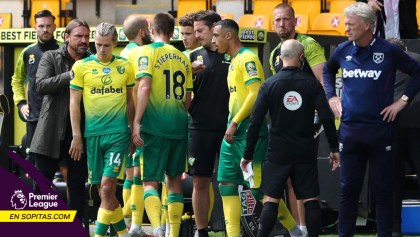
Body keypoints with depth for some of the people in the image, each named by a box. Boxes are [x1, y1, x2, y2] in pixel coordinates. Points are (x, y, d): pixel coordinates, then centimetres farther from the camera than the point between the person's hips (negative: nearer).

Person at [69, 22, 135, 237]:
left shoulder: (125, 67, 6)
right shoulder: (81, 66, 1)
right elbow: (74, 103, 2)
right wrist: (76, 136, -3)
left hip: (119, 133, -1)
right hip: (92, 134, 1)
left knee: (108, 185, -13)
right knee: (103, 191, 5)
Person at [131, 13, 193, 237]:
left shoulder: (147, 52, -4)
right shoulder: (182, 58, 12)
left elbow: (144, 86, -15)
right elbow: (188, 99, 14)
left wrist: (136, 122, -15)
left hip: (155, 124, -4)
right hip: (178, 125, 4)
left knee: (150, 181, -3)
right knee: (174, 180, 14)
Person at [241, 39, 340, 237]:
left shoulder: (269, 85, -2)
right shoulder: (312, 84, -2)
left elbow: (255, 122, -4)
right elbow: (327, 118, -6)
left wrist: (248, 154, 2)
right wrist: (334, 148, 3)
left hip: (278, 153, 0)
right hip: (305, 153, 1)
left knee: (270, 199, 1)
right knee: (310, 199, 6)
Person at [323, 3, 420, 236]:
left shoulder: (388, 51, -7)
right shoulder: (343, 51, 4)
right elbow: (328, 70, 26)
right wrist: (331, 96, 14)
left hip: (381, 128, -3)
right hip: (350, 129, 3)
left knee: (383, 188, 3)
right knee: (348, 188, 8)